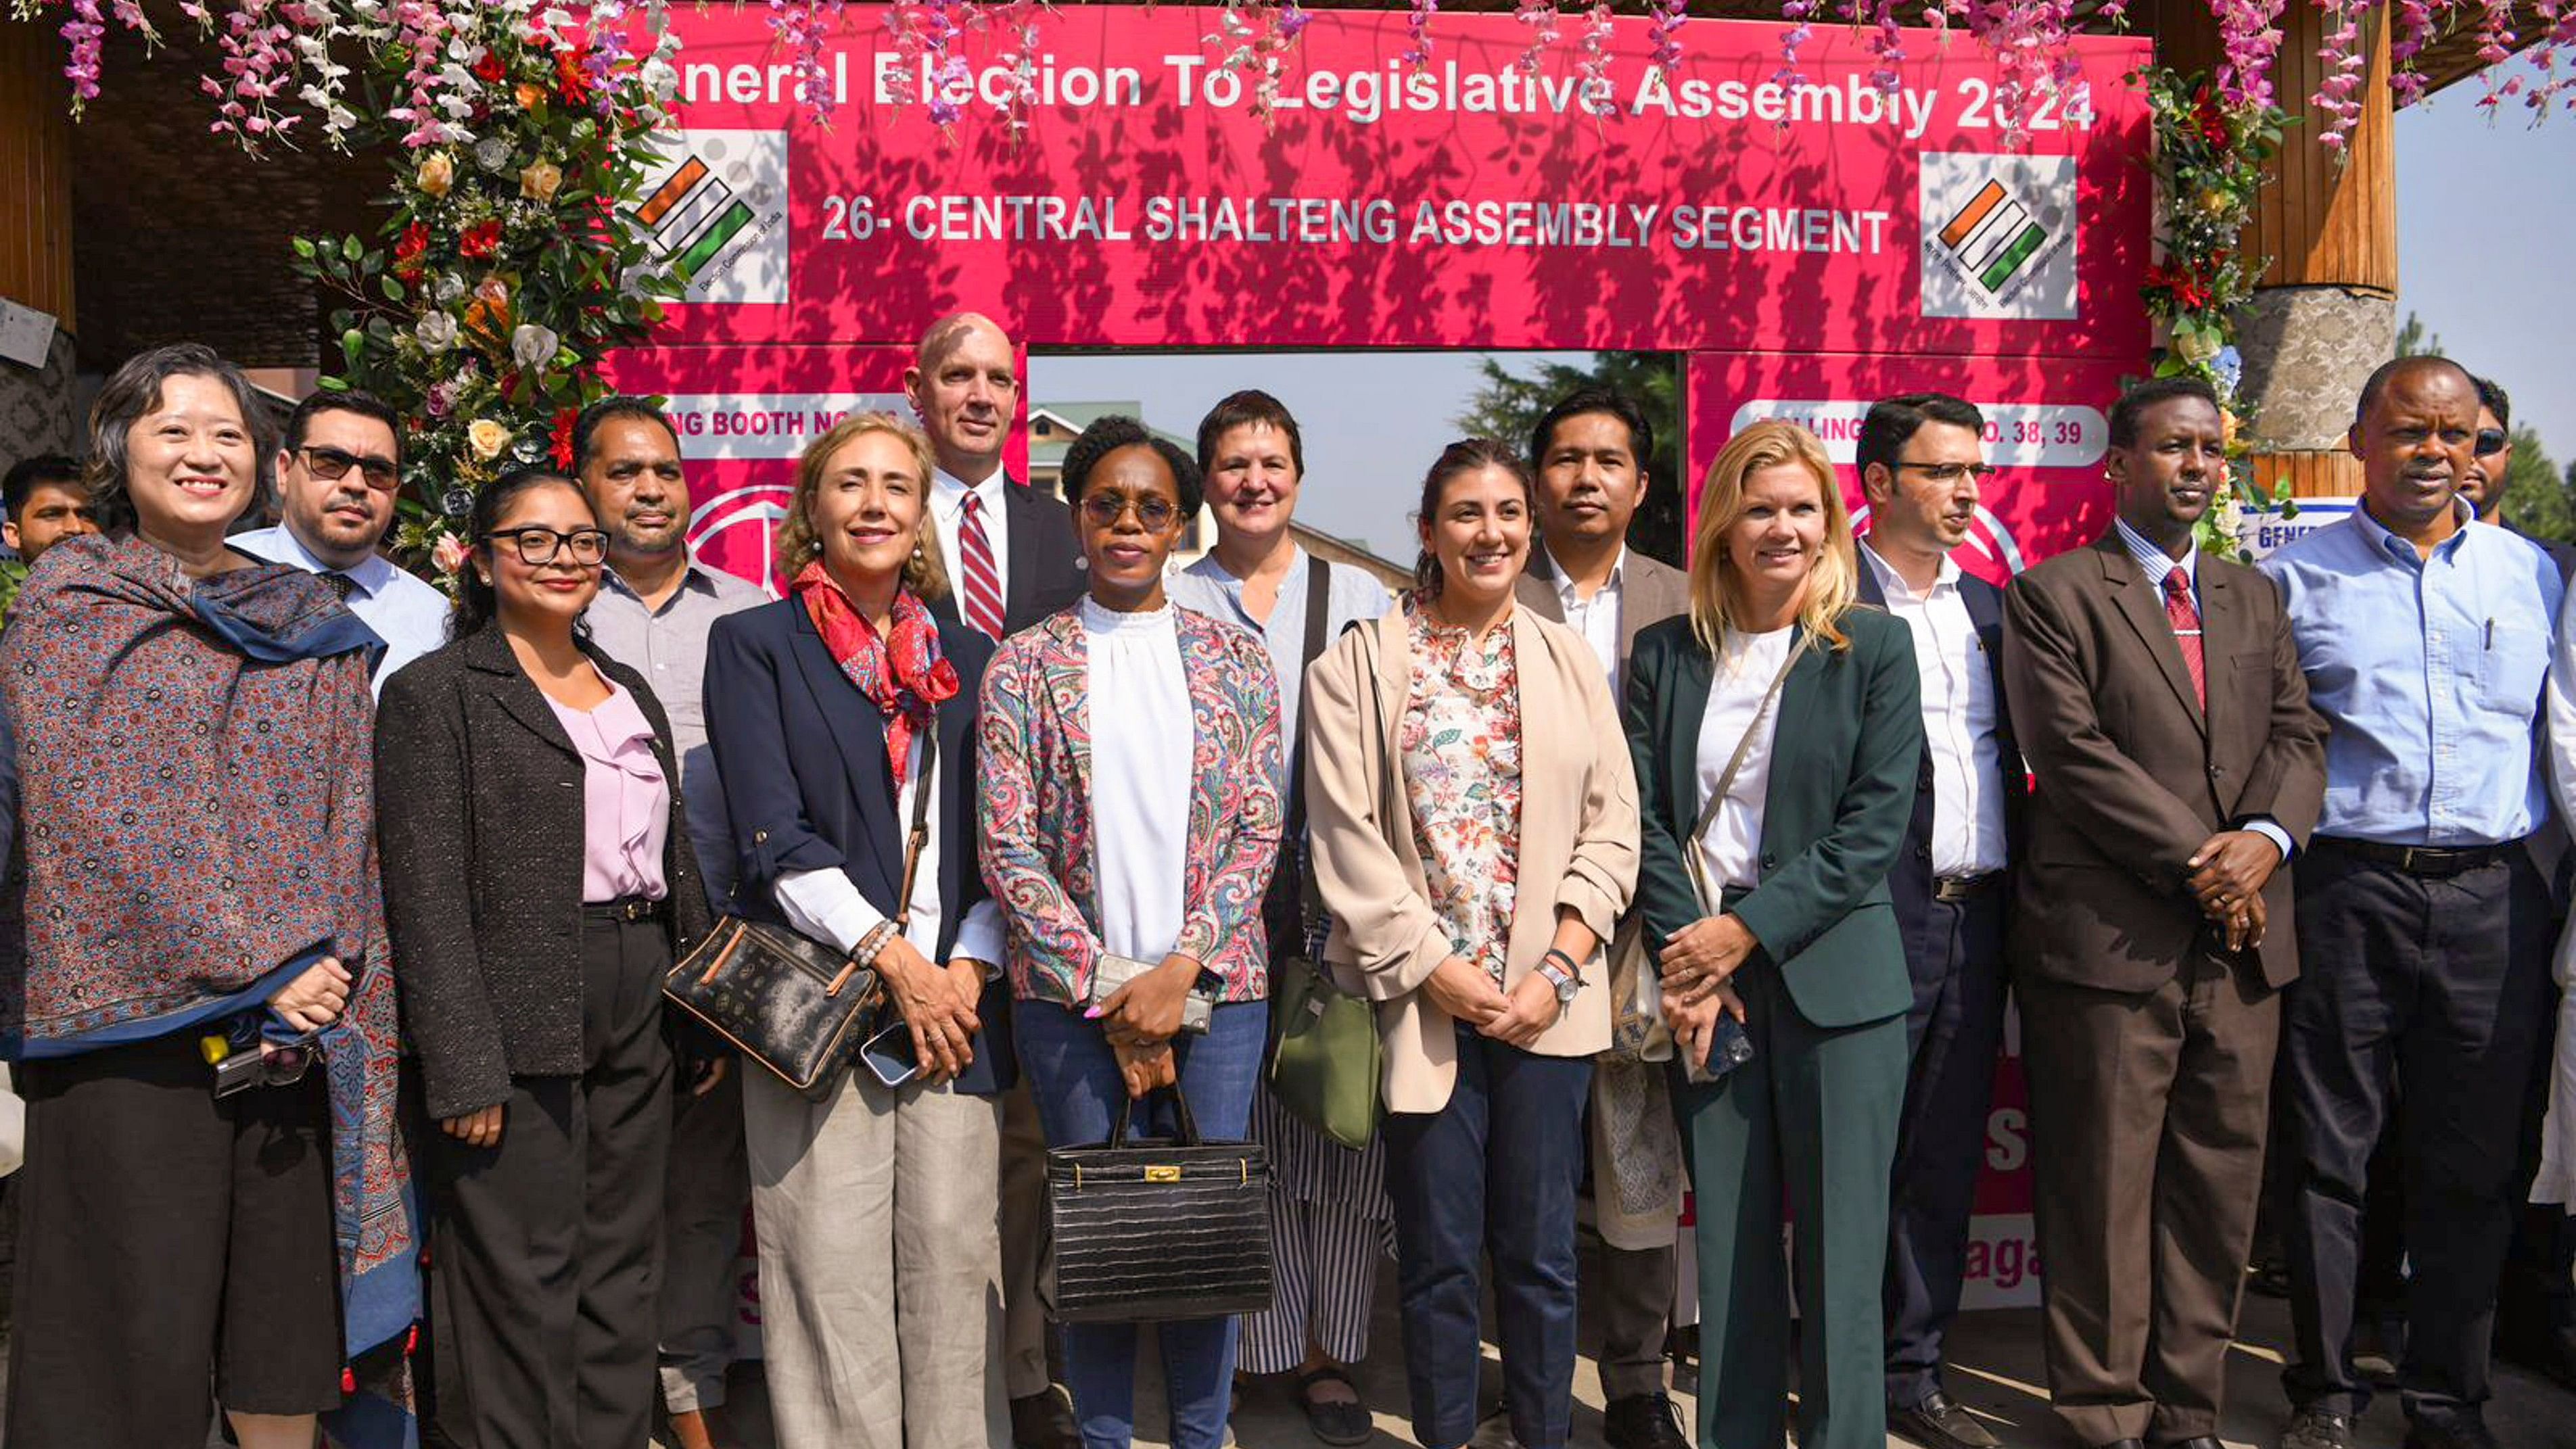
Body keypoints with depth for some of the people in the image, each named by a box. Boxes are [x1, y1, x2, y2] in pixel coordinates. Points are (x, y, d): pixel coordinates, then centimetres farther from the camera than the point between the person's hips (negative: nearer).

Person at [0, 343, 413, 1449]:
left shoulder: (311, 625, 12)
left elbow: (346, 820, 9)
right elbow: (97, 816, -9)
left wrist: (329, 970, -5)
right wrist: (256, 972, -15)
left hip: (296, 1014, 4)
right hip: (131, 1013, -3)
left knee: (287, 1297, 9)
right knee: (141, 1317, 2)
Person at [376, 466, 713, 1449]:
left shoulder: (630, 691, 16)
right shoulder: (438, 692, -4)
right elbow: (427, 896, -11)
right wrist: (464, 1066, -17)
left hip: (641, 1017, 6)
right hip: (519, 1025, -6)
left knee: (622, 1269, 13)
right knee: (523, 1278, 2)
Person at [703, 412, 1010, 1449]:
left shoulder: (970, 659, 15)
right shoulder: (754, 645, 4)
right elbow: (775, 836, -6)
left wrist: (971, 964, -3)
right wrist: (894, 957, -11)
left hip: (952, 998, 3)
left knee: (955, 1256, 4)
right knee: (831, 1270, 0)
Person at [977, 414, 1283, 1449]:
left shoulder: (1234, 658, 6)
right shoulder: (1026, 662, 3)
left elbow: (1261, 829, 1)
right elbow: (1008, 844, -3)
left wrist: (1179, 971, -10)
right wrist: (1104, 990, -9)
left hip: (1212, 985, 1)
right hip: (1069, 994, -1)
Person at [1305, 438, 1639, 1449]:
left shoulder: (1570, 662, 8)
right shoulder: (1358, 666, 2)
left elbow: (1611, 827, 4)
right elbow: (1346, 836, -4)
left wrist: (1557, 968, -7)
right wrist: (1432, 968, -9)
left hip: (1548, 999, 2)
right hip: (1423, 998, -1)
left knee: (1540, 1249, 9)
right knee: (1439, 1254, 7)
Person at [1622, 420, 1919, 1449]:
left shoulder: (1873, 648, 2)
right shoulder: (1664, 655, 8)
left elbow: (1875, 824, -5)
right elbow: (1646, 817, 3)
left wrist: (1749, 929, -11)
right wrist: (1687, 952, -9)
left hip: (1832, 974, -2)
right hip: (1706, 971, 2)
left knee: (1840, 1250, 2)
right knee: (1728, 1249, 9)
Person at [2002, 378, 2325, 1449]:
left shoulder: (2254, 597, 18)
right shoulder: (2052, 595, -1)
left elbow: (2297, 735, 10)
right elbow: (2074, 756, -10)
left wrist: (2267, 836, -9)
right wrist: (2196, 864, -13)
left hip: (2242, 937, 6)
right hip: (2109, 938, -5)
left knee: (2221, 1181, 10)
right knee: (2104, 1191, 2)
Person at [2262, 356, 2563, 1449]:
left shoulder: (2532, 572, 13)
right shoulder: (2294, 575, 4)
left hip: (2492, 898, 3)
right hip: (2346, 892, -2)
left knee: (2471, 1164, 9)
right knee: (2329, 1153, 3)